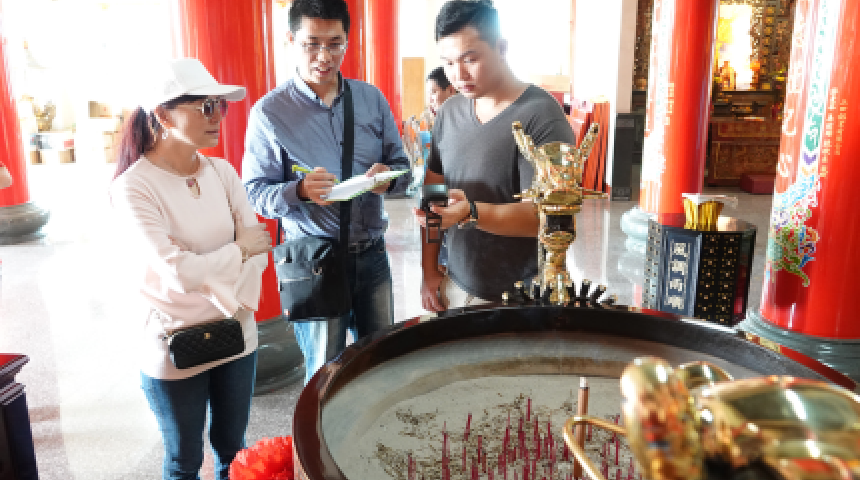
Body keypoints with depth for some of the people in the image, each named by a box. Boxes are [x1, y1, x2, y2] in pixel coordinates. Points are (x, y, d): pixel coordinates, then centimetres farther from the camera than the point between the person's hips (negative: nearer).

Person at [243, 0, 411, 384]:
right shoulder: (270, 111, -6)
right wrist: (300, 190, -27)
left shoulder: (371, 98, 4)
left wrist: (388, 177, -15)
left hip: (372, 254, 4)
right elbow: (255, 193, -7)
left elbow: (401, 165, 8)